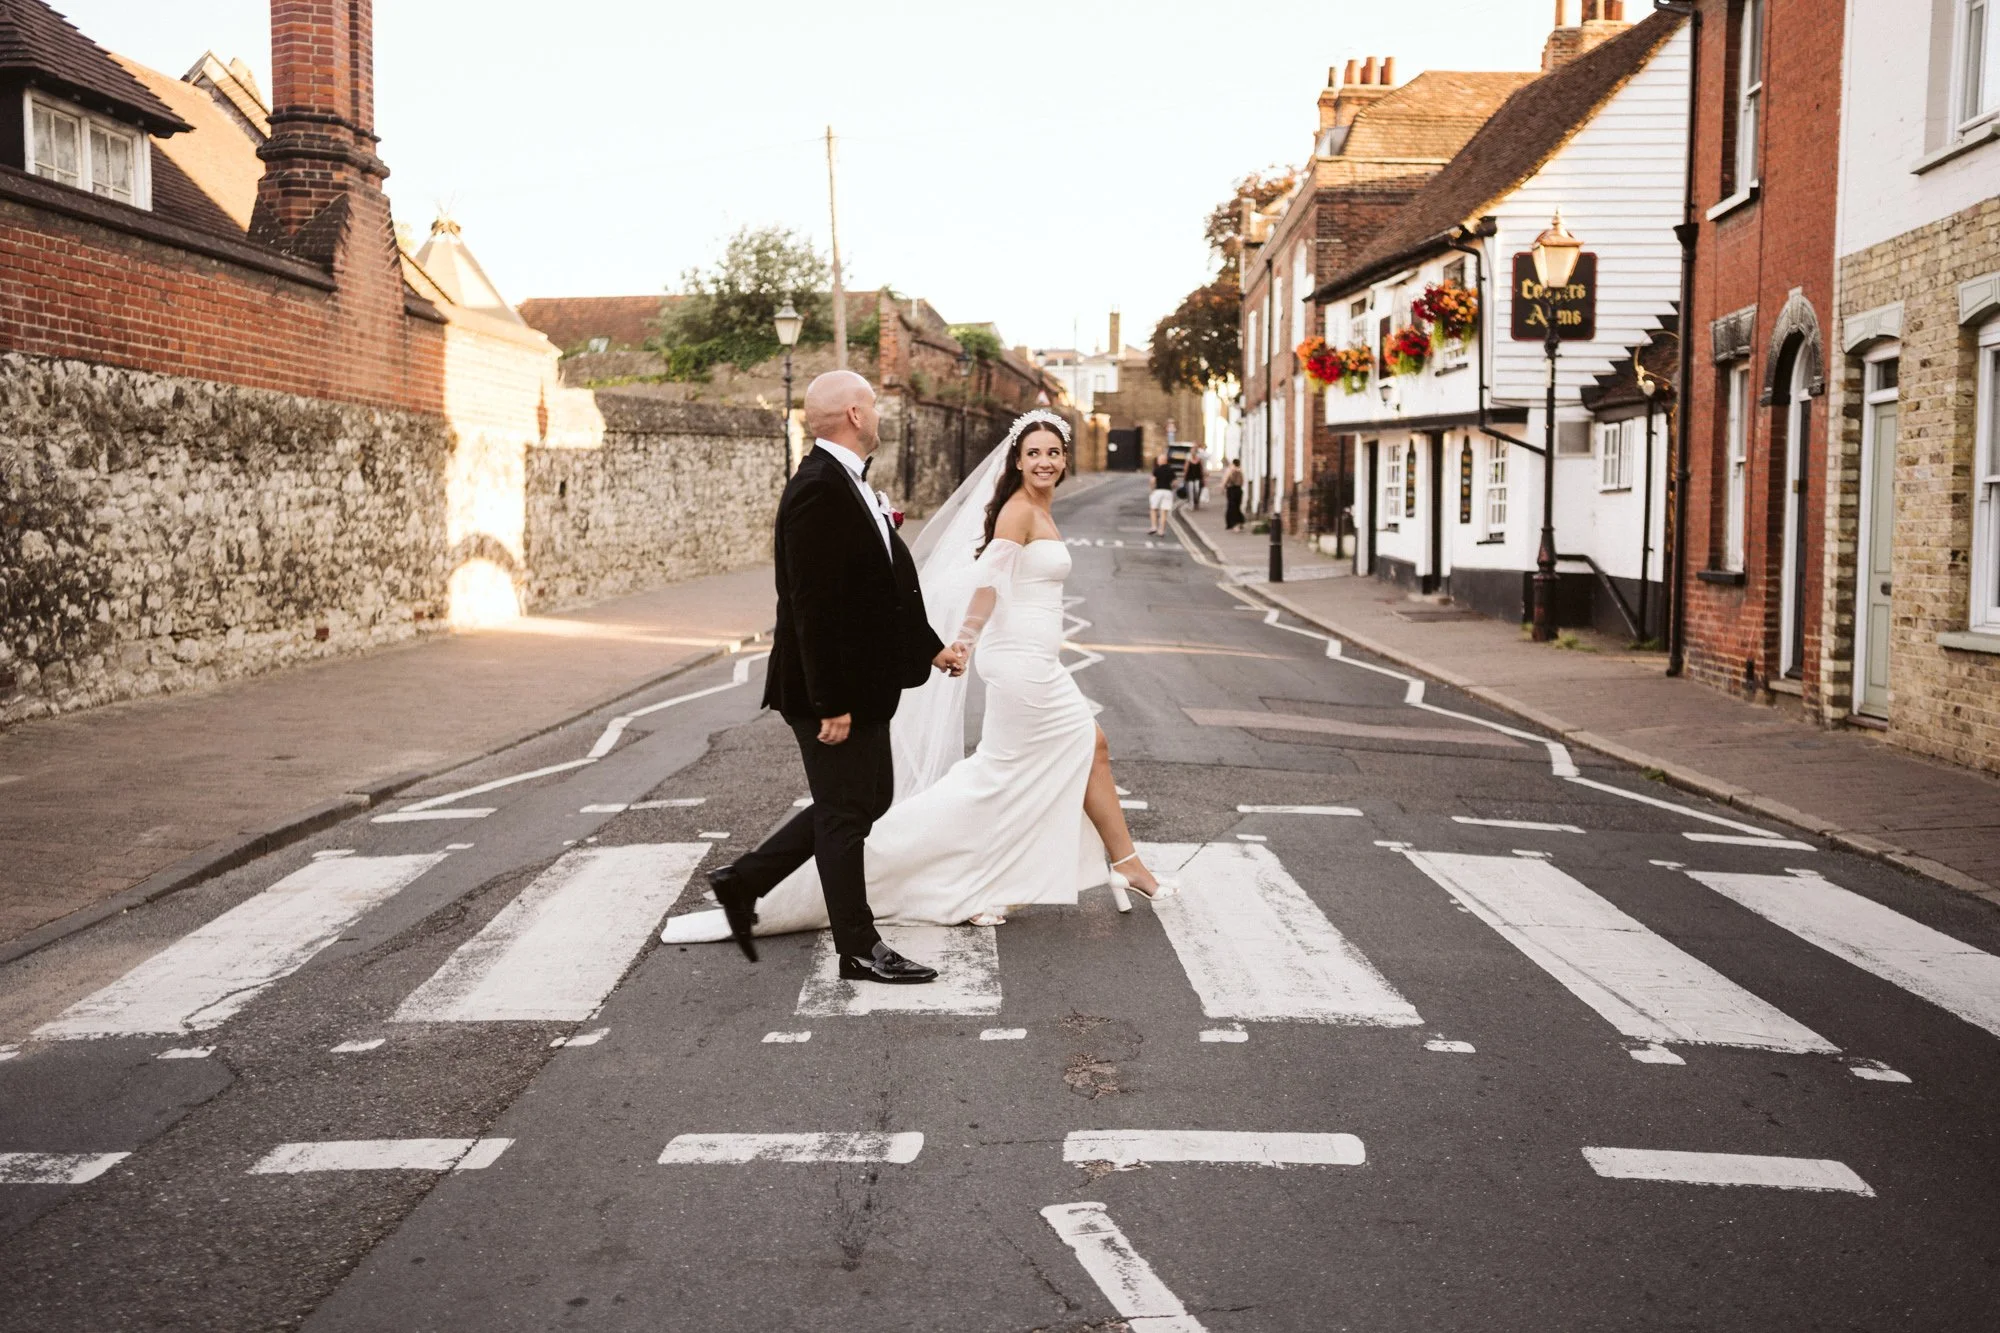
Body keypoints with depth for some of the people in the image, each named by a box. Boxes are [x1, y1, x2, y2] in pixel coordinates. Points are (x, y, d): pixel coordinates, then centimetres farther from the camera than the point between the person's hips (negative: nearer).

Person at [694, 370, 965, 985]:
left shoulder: (844, 485, 13)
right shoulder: (819, 490, -20)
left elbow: (886, 585, 20)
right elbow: (812, 605, -24)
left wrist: (931, 647, 20)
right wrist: (831, 703, -24)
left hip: (862, 683, 10)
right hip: (832, 687, -10)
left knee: (870, 798, 18)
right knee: (845, 813, 2)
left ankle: (743, 881, 26)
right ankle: (859, 949, 15)